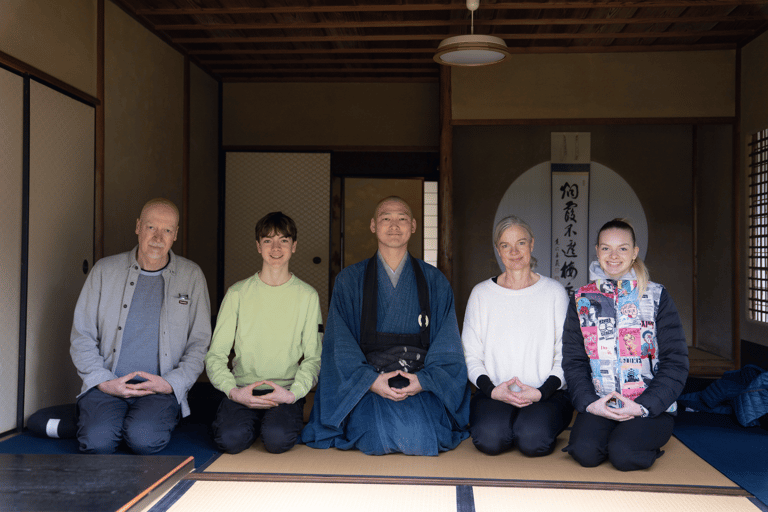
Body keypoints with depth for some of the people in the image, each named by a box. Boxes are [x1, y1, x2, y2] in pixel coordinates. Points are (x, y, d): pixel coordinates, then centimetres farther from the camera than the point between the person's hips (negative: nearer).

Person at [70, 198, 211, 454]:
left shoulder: (191, 276, 7)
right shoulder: (105, 270, 8)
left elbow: (200, 343, 7)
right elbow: (81, 336, 8)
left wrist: (172, 383, -7)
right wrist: (103, 381, -6)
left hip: (161, 389, 0)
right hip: (107, 386, 1)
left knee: (144, 438, -28)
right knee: (97, 440, -26)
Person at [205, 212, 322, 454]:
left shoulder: (307, 296, 4)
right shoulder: (237, 293, 4)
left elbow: (314, 357, 2)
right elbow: (215, 354, 3)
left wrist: (293, 393, -16)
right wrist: (233, 391, -15)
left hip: (286, 390, 0)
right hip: (243, 388, 1)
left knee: (278, 439, -28)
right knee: (231, 438, -27)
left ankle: (282, 420, 7)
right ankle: (255, 421, 7)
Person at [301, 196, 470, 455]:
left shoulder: (435, 282, 12)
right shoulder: (349, 280, 9)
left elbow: (447, 345, 6)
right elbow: (340, 344, 1)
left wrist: (423, 380, -12)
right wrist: (370, 380, -15)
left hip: (422, 385, 1)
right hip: (365, 383, -1)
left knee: (420, 438, -27)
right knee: (380, 438, -29)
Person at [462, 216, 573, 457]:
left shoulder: (554, 292, 7)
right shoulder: (481, 293, 9)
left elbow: (567, 356, 3)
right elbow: (470, 355, 7)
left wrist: (542, 391, -12)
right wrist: (492, 390, -10)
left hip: (547, 394, 0)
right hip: (493, 393, 0)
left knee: (534, 440, -29)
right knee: (490, 439, -29)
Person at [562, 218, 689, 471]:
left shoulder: (657, 296, 2)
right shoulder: (582, 300, 9)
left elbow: (676, 362, 0)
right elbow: (573, 360, 8)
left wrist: (643, 406, -11)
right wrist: (589, 402, -9)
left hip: (651, 406, -1)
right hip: (598, 405, 2)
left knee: (624, 454, -26)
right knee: (585, 451, -25)